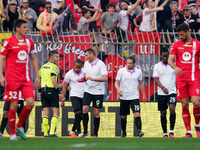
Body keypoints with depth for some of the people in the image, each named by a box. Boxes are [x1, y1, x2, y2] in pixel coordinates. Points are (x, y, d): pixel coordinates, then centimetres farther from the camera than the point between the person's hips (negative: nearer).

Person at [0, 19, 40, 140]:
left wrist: (37, 76, 14)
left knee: (31, 103, -9)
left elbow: (33, 59, 19)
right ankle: (13, 133, 8)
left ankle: (20, 126, 15)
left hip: (26, 78, 4)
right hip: (12, 79, -4)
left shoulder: (29, 42, 11)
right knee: (14, 105, -4)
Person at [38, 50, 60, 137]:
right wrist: (58, 91, -11)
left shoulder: (43, 67, 15)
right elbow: (53, 80, -17)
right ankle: (52, 133, -12)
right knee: (56, 113, -2)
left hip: (43, 90, 7)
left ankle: (45, 134, 3)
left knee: (45, 113, 6)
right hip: (52, 90, -7)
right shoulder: (54, 67, -8)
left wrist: (40, 92, 23)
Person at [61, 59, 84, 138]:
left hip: (83, 96, 4)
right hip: (74, 96, -4)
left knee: (81, 116, 5)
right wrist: (62, 100, 0)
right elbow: (64, 87, 2)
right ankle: (79, 132, -19)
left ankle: (72, 131, 22)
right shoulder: (69, 74, -4)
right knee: (78, 113, -19)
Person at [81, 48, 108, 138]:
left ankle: (95, 134, 8)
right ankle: (85, 132, 0)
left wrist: (93, 79, -25)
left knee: (96, 113, 1)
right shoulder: (86, 63, 8)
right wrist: (83, 78, -4)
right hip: (88, 90, 4)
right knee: (84, 109, -10)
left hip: (98, 92, -4)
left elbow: (105, 78, -17)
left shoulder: (101, 64, -10)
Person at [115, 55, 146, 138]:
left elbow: (141, 83, 16)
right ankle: (124, 132, 22)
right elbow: (116, 82, 0)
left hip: (134, 97, 0)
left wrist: (144, 95, 18)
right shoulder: (121, 71, -3)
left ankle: (139, 131, -24)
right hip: (124, 97, 0)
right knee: (123, 116, 7)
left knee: (137, 114, -16)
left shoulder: (138, 72, 3)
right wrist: (118, 89, -21)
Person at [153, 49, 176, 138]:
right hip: (161, 93, 0)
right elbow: (156, 79, -5)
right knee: (163, 113, 4)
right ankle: (165, 133, 12)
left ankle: (171, 131, -11)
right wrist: (163, 88, -21)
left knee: (172, 109, -19)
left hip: (172, 92, 0)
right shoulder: (157, 66, 2)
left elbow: (177, 78, 13)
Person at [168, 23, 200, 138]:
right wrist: (175, 67, -19)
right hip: (181, 79, 2)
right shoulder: (176, 45, 7)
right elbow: (170, 60, 3)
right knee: (184, 105, -1)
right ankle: (188, 132, 4)